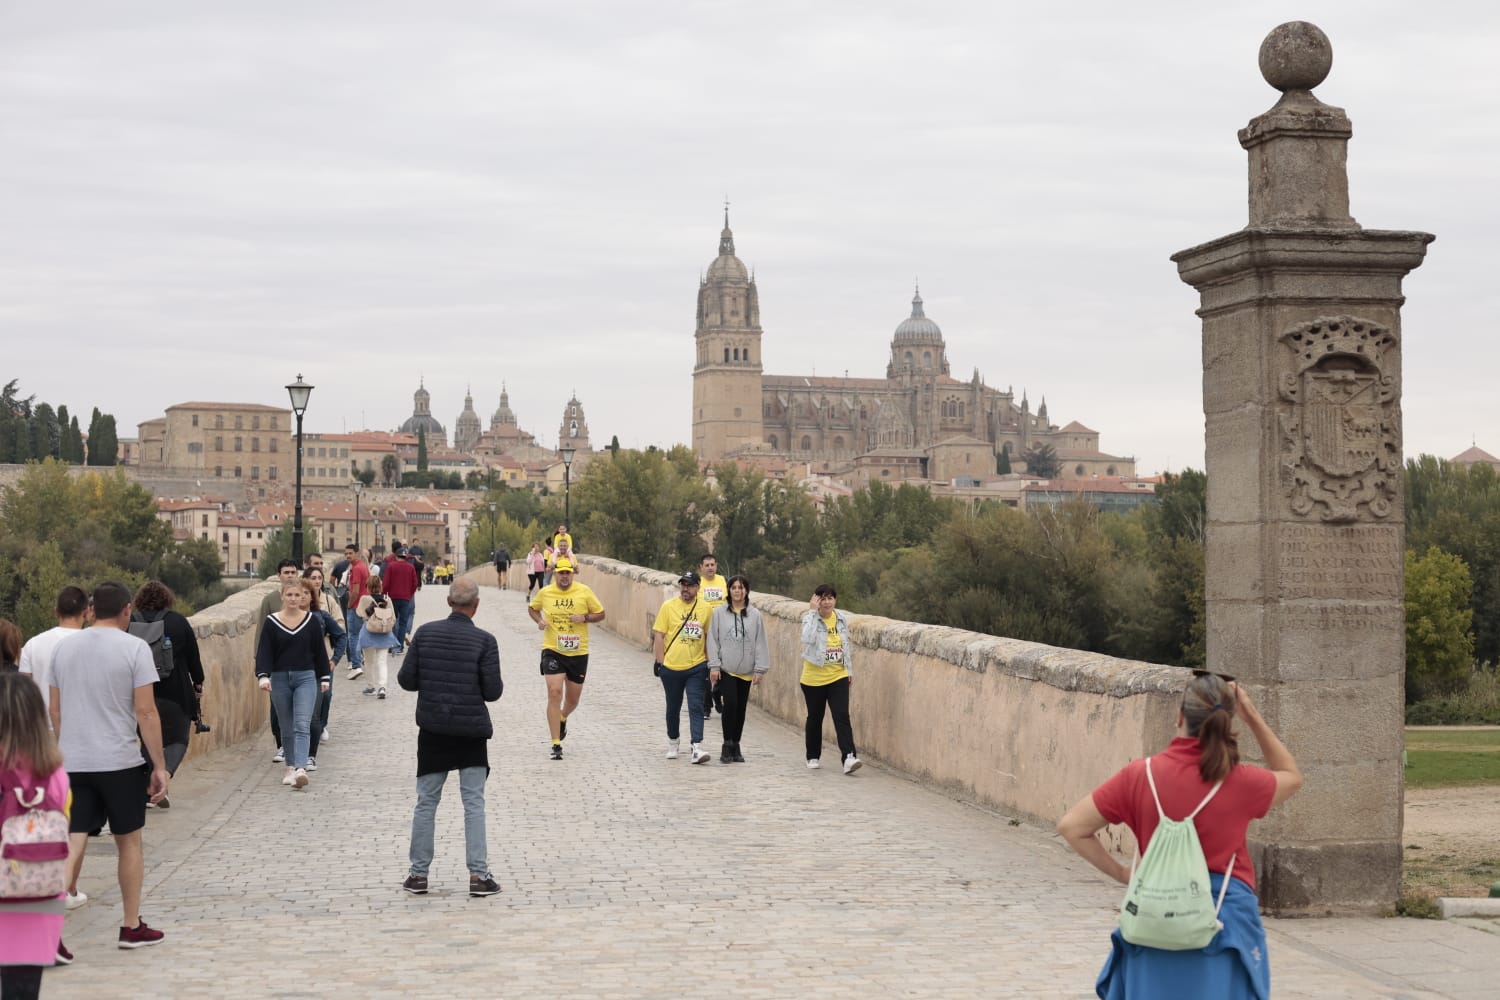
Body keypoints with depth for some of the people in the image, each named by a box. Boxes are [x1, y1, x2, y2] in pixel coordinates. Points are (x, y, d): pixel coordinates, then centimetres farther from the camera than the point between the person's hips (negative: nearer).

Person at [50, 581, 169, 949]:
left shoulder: (65, 648, 8)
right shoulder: (134, 648, -8)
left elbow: (54, 708, 13)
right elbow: (146, 712, -12)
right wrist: (160, 766, -7)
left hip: (73, 763, 4)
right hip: (119, 762, -4)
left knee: (73, 845, 1)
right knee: (129, 842, 12)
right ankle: (132, 928, 19)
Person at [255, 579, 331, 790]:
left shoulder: (311, 621, 2)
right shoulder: (272, 622, 1)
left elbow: (319, 650, 8)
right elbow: (264, 651, -3)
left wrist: (325, 677, 9)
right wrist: (263, 675, -17)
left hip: (305, 678, -1)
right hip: (280, 679, 1)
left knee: (302, 725, -14)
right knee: (286, 728, 10)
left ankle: (301, 769, -27)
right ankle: (290, 768, 22)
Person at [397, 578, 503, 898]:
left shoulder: (425, 633, -3)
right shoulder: (484, 640, -10)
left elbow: (406, 680, -2)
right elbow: (492, 691, -11)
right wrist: (498, 684, 11)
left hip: (433, 730, 2)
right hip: (472, 731, -2)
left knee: (426, 802, 10)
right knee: (474, 803, 4)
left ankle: (418, 874, 13)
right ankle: (478, 875, 1)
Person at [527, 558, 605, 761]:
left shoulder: (584, 592, -4)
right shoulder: (544, 593, -1)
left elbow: (600, 614, 3)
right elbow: (532, 608, 19)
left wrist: (584, 618, -16)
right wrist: (539, 621, -2)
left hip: (578, 652, 1)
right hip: (552, 651, -1)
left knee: (573, 698, 12)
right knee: (554, 694, -14)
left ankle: (562, 719, 49)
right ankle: (556, 745, -10)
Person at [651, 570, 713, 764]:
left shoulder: (704, 609, 3)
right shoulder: (668, 607, -3)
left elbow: (708, 637, 11)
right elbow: (658, 635, -2)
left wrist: (709, 663, 9)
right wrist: (660, 661, -6)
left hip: (696, 668, 0)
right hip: (671, 667, 0)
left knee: (696, 707, -9)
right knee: (673, 708, 13)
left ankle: (697, 748, -15)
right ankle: (672, 743, 33)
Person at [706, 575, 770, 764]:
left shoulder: (755, 615, 3)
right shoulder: (719, 612, 0)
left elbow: (761, 643, 3)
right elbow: (713, 640, 1)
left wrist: (759, 669, -1)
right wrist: (714, 665, -5)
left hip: (746, 672, 2)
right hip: (725, 670, -2)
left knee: (741, 708, 8)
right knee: (730, 703, -15)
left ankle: (735, 746, 20)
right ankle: (727, 746, -4)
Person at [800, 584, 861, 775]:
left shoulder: (842, 618, 3)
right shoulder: (811, 619, -10)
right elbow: (808, 638, -31)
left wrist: (849, 670, 14)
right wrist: (812, 611, -26)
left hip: (838, 677, 2)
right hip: (814, 678, -2)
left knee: (842, 716, -11)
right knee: (815, 718, 11)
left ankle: (849, 757, -21)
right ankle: (813, 757, 28)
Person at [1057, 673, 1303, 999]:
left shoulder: (1140, 775, -6)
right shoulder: (1241, 782, -8)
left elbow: (1071, 827, -5)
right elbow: (1291, 777, 16)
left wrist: (1120, 873, 3)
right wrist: (1253, 717, 9)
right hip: (1226, 921, -1)